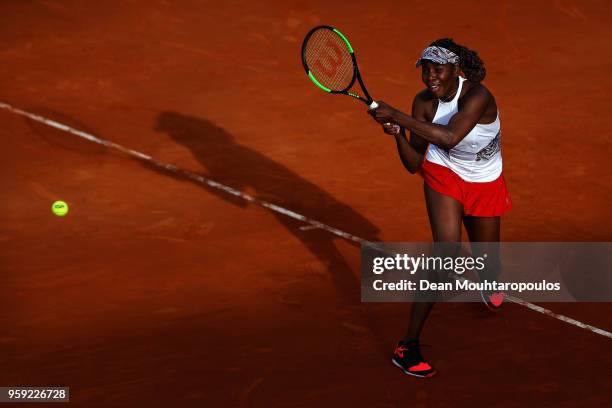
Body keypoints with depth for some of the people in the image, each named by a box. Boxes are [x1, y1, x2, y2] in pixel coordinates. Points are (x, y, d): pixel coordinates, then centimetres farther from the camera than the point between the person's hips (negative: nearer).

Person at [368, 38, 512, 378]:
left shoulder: (478, 95, -31)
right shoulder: (424, 102, -16)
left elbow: (450, 136, -49)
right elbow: (414, 164, -13)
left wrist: (397, 116, -47)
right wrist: (397, 133, -32)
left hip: (486, 185, 0)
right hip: (445, 176, 0)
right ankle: (408, 347, -16)